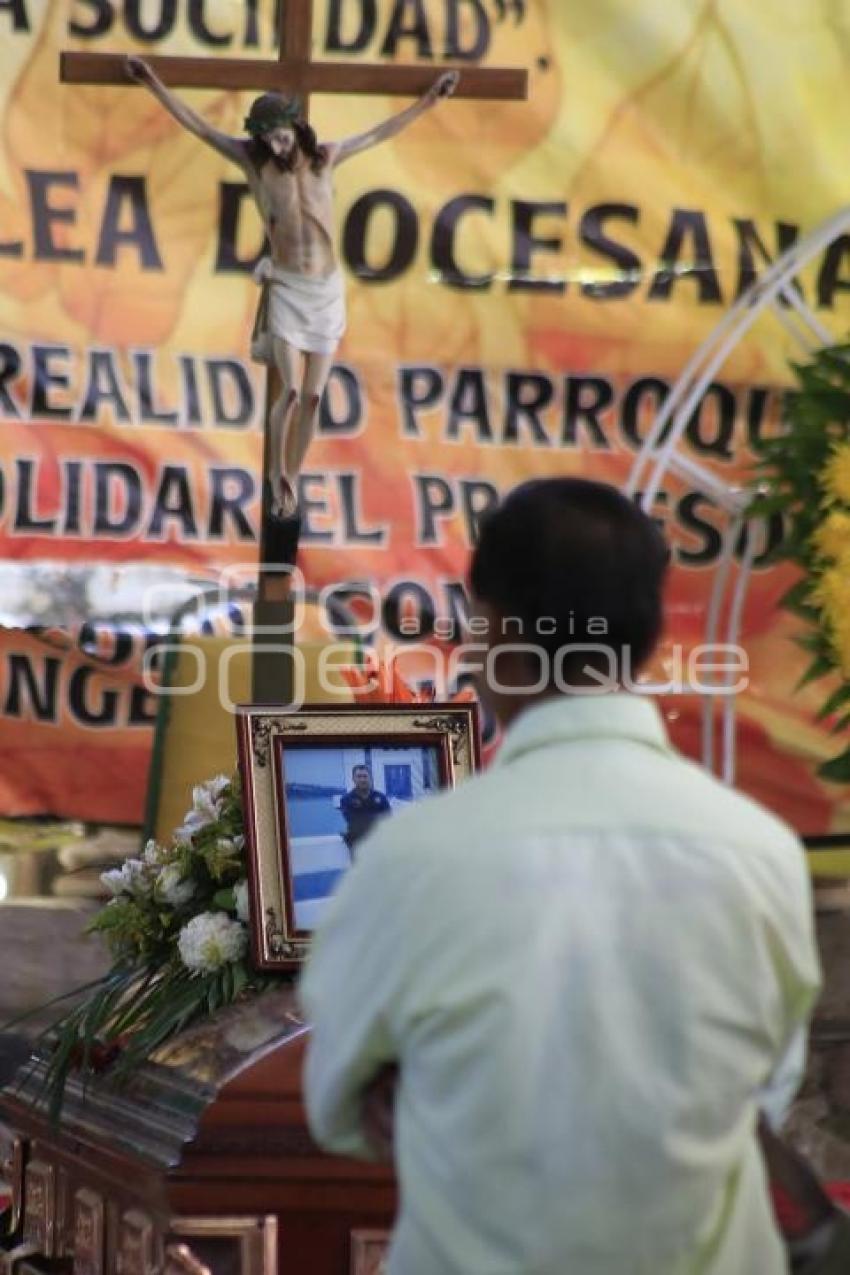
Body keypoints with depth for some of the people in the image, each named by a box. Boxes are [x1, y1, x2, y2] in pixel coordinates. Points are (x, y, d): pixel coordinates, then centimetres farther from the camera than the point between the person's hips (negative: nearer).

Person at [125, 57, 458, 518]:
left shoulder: (324, 158, 3)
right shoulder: (254, 161, -1)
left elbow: (380, 133, 13)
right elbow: (198, 126, -1)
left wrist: (429, 99, 16)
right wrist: (154, 84, -4)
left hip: (328, 290, 2)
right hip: (286, 289, -2)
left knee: (313, 397, 3)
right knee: (290, 391, -13)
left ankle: (291, 478, 17)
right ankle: (277, 472, 8)